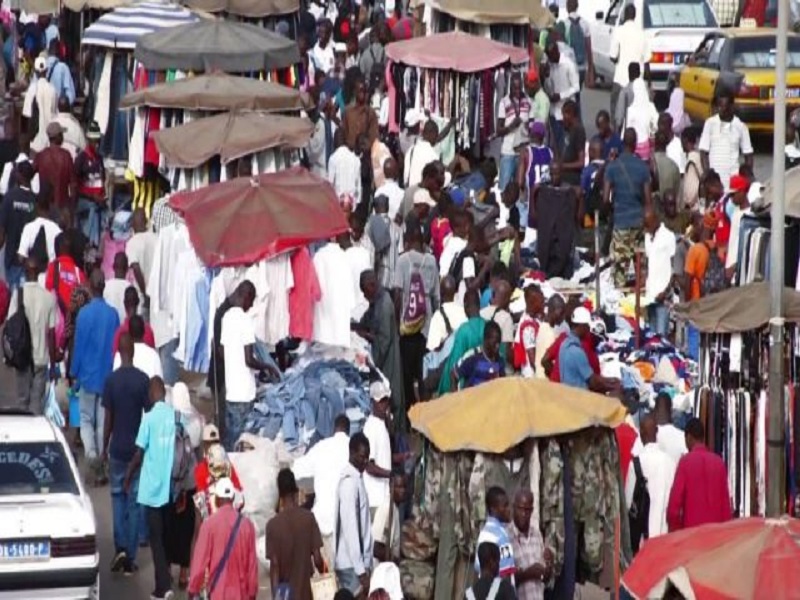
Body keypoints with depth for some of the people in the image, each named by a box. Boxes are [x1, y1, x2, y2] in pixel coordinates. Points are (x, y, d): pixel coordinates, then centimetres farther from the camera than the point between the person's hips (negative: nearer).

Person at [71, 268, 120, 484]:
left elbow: (78, 346, -8)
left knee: (86, 419, 10)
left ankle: (91, 453, -15)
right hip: (107, 376, 2)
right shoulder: (113, 314, -5)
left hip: (88, 376, -2)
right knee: (103, 421, 9)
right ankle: (100, 470, 11)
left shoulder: (84, 313, -13)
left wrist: (74, 373, 4)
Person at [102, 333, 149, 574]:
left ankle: (120, 547, -3)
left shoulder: (111, 380, -8)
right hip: (138, 448, 0)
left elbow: (108, 418, -4)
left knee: (118, 496, 13)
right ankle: (130, 557, 6)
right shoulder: (143, 380, -7)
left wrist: (104, 447, 7)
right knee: (135, 500, 6)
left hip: (117, 448, 0)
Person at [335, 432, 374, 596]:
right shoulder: (350, 482, -17)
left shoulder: (357, 478, 12)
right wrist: (361, 569, -23)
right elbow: (350, 529, -22)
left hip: (359, 562, 9)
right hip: (352, 564, -9)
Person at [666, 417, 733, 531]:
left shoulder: (686, 461, -5)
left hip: (691, 526, -3)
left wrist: (673, 527, 3)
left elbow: (675, 498, -7)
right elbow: (725, 500, 7)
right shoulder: (719, 462, 5)